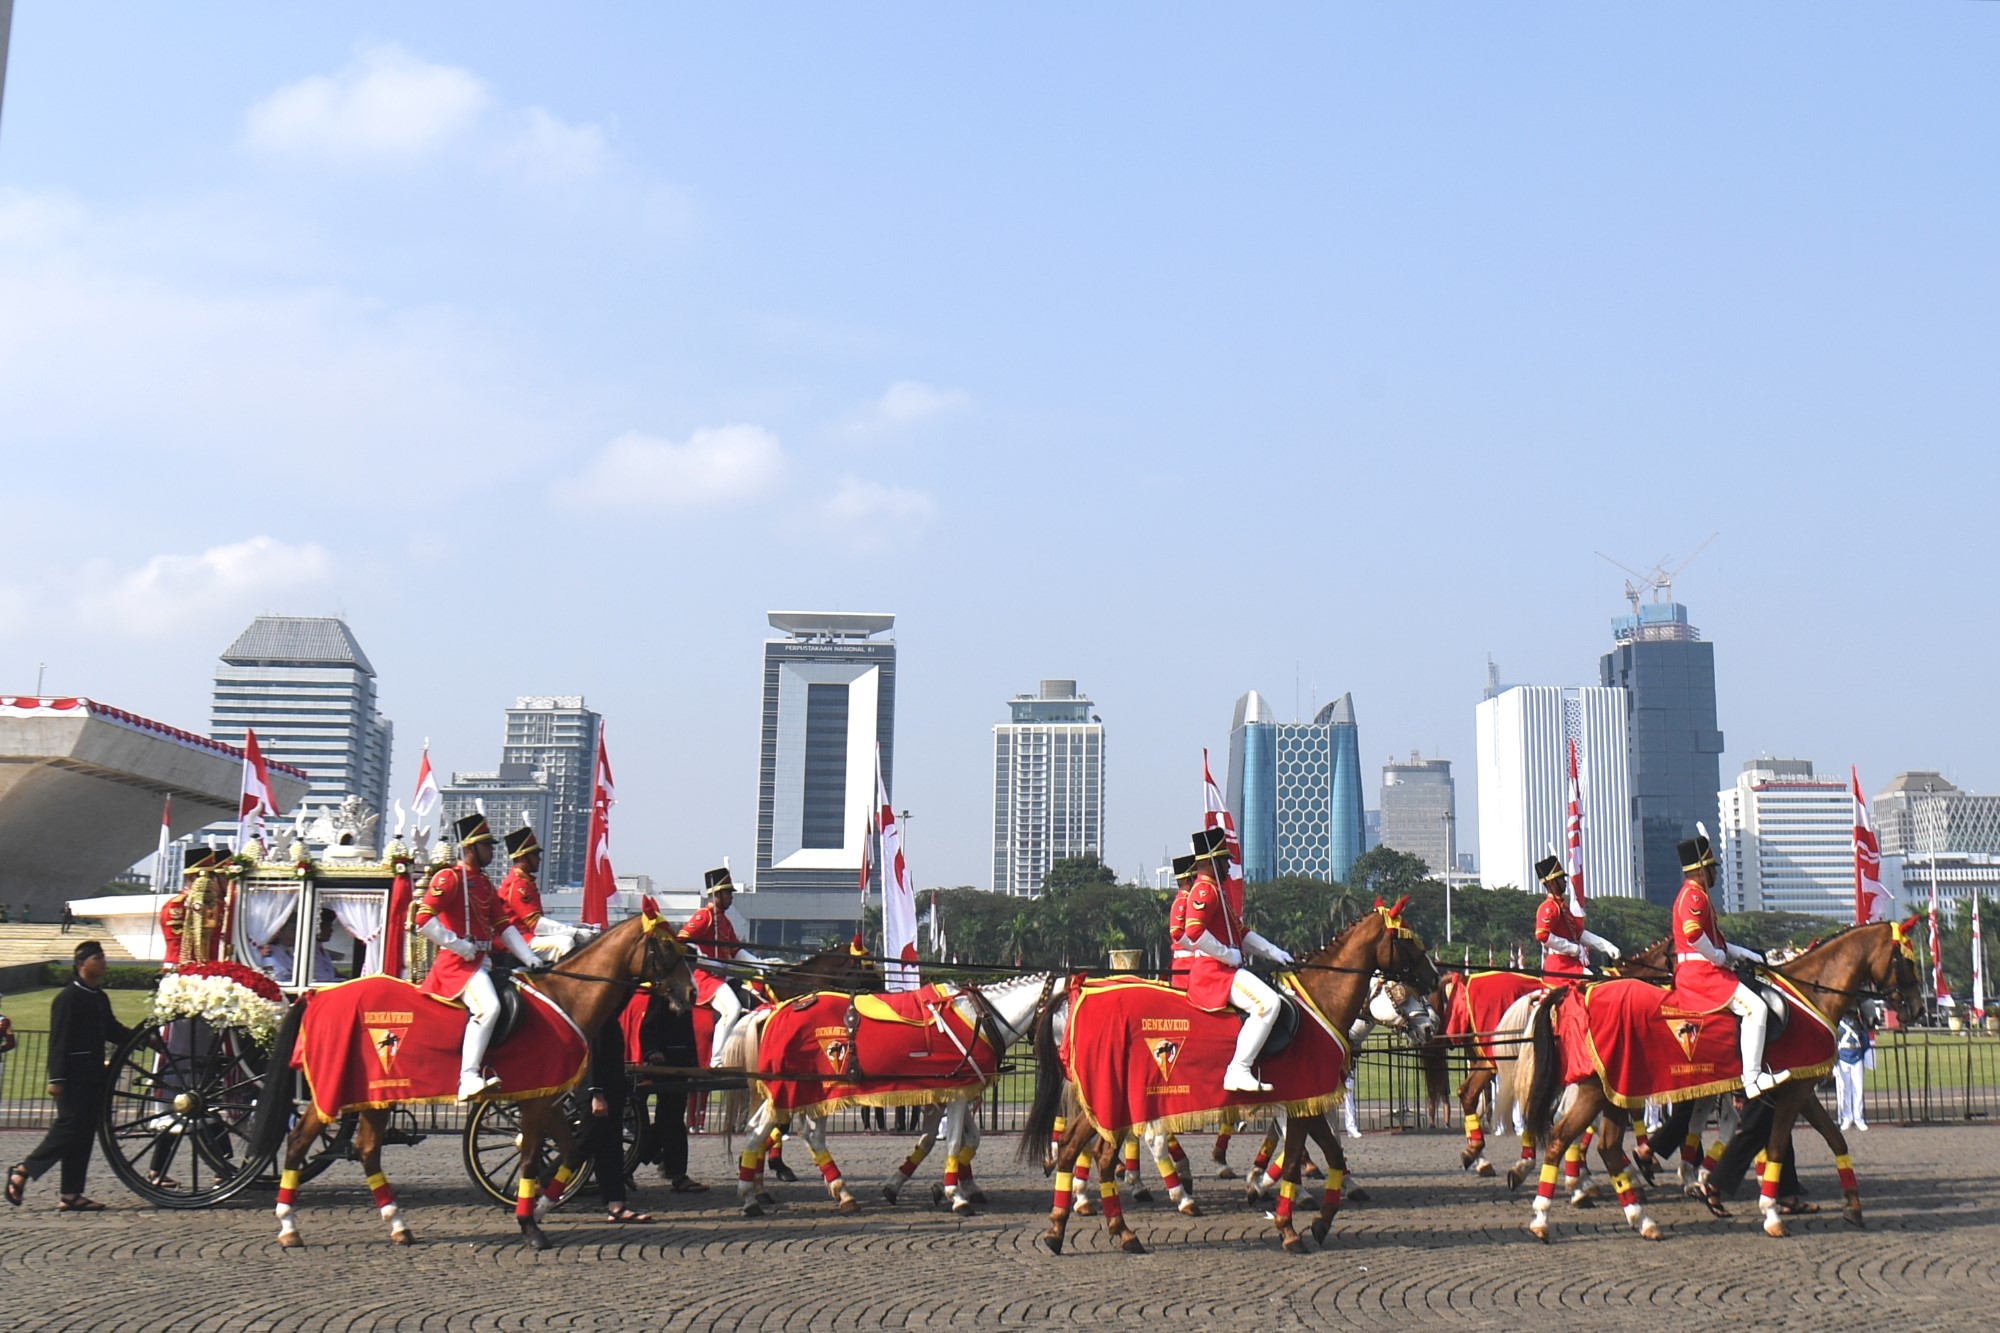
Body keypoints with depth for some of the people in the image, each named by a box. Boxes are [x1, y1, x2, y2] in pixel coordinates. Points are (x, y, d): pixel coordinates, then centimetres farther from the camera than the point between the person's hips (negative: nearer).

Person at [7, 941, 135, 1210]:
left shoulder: (100, 998, 15)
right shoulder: (68, 997, -10)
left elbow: (112, 1030, 20)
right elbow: (59, 1040, -14)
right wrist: (56, 1078, -18)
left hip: (93, 1076, 8)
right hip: (74, 1077, -8)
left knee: (85, 1133, 6)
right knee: (70, 1127, -11)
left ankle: (72, 1194, 8)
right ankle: (23, 1170, 5)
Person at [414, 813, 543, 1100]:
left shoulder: (484, 882, 19)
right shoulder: (449, 878, -7)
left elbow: (504, 927, 17)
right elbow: (423, 919, -17)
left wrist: (532, 961, 7)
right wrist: (460, 946, -18)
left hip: (483, 961, 10)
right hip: (457, 962, -10)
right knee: (488, 1007, -29)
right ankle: (469, 1080, -30)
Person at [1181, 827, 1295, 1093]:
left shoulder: (1218, 889, 21)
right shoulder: (1205, 891, -12)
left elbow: (1241, 933, 25)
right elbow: (1193, 932, -27)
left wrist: (1275, 953, 14)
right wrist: (1229, 955, -18)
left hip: (1228, 968, 11)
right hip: (1213, 972, -11)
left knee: (1276, 998, 16)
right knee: (1268, 1003, -26)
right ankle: (1238, 1071, -26)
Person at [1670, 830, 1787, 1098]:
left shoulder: (1694, 894, 20)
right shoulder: (1693, 896, -13)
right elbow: (1694, 935, -30)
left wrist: (1741, 952, 14)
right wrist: (1718, 957, -16)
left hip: (1699, 972, 12)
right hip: (1700, 973, -12)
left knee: (1756, 1006, 23)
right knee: (1755, 1008, -21)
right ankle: (1752, 1079, -24)